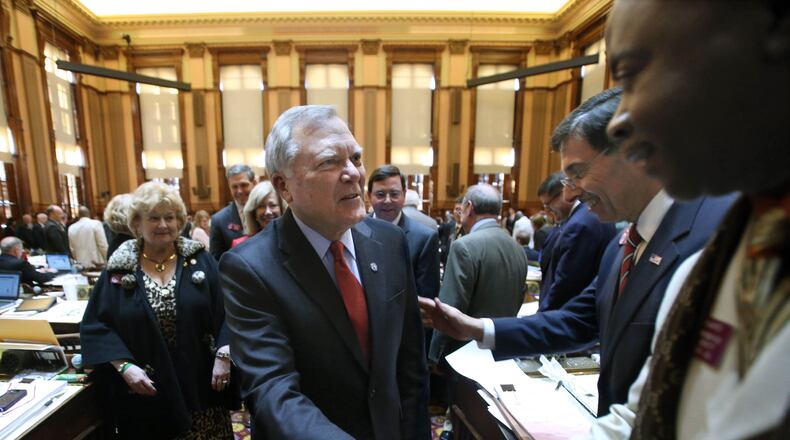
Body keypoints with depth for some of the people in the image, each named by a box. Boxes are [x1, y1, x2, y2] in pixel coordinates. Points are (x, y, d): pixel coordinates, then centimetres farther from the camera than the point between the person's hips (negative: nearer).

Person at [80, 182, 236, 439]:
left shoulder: (200, 260, -3)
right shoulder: (119, 269, -1)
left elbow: (225, 311, -5)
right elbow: (95, 325, 0)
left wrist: (223, 356, -14)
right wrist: (123, 366, -12)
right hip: (147, 390, 1)